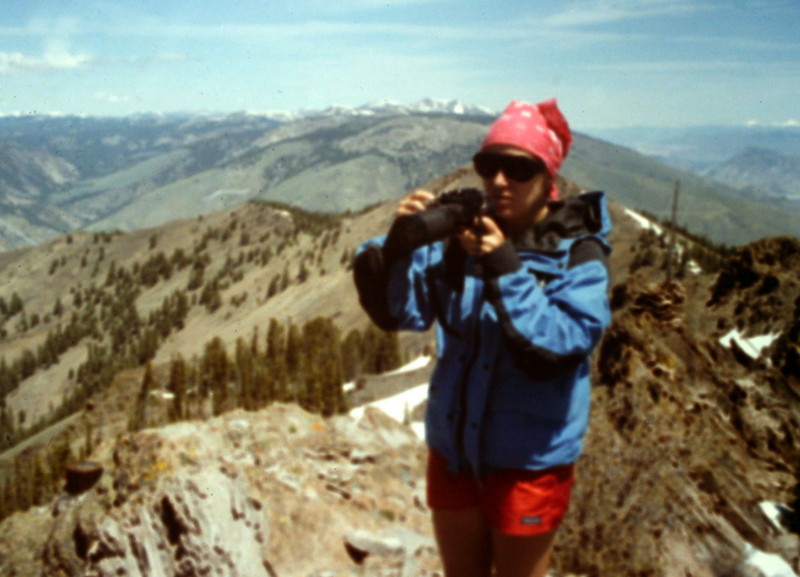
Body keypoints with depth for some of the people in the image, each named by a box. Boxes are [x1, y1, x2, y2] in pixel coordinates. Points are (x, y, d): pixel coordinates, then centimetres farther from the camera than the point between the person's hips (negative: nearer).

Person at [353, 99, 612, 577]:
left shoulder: (577, 255, -14)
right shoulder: (461, 236, -5)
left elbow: (557, 350, -24)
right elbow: (395, 312, -9)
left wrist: (506, 272, -32)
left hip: (529, 461, -4)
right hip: (454, 449, 4)